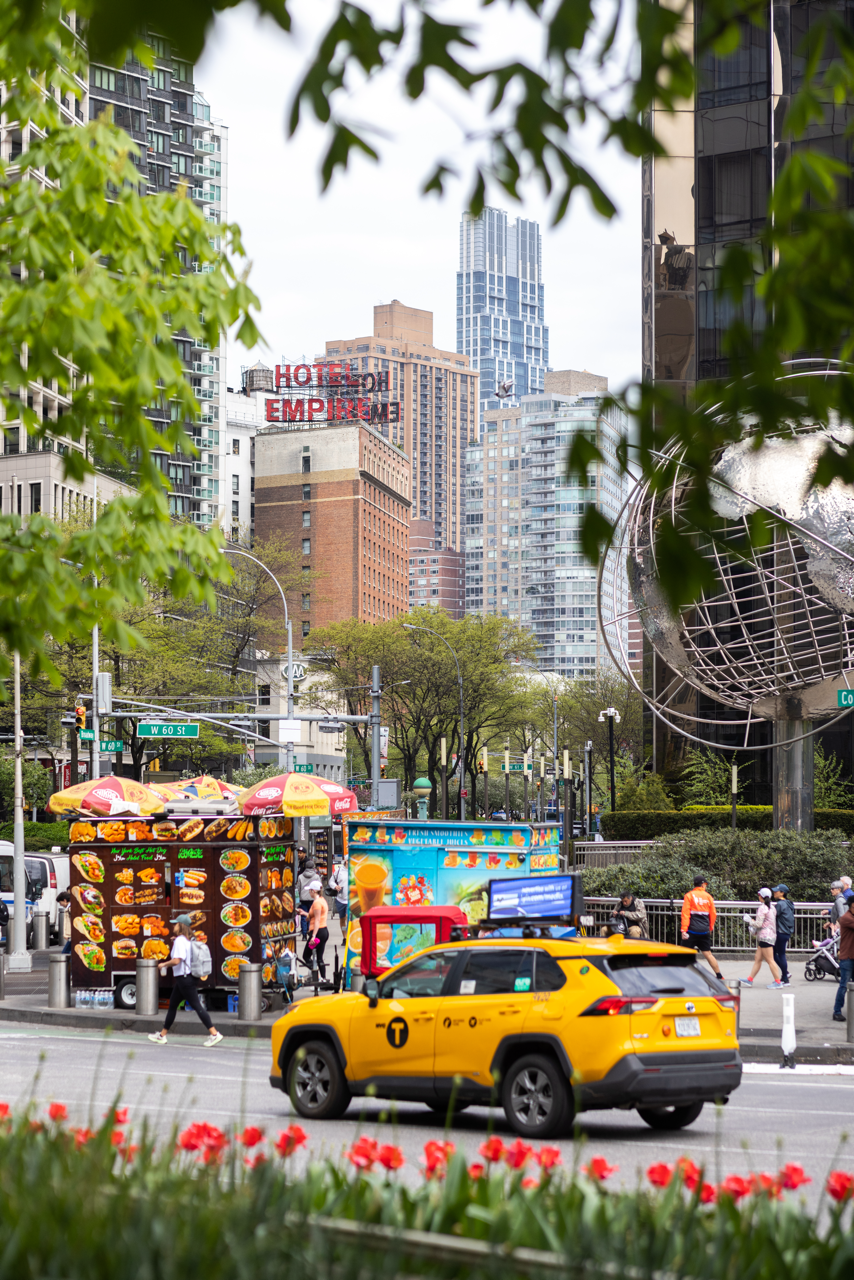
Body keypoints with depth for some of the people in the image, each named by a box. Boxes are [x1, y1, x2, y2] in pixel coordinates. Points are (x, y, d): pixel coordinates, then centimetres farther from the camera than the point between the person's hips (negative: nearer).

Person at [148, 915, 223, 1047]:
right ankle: (162, 1035, 25)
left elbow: (177, 960, -26)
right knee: (172, 1005, 16)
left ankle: (214, 1034, -11)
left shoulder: (179, 941, -17)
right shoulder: (186, 941, 11)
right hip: (182, 978, 10)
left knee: (196, 1006, -9)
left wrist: (163, 964, -11)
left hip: (184, 979, -10)